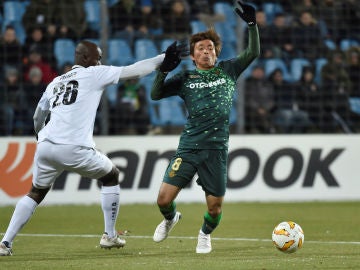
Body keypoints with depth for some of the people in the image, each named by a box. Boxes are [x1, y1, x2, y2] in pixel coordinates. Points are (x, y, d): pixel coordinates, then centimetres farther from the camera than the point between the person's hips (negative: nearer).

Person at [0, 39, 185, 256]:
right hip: (74, 149, -5)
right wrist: (162, 60, 15)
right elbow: (133, 71, 6)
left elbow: (38, 117, 30)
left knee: (36, 193, 22)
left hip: (45, 147, 5)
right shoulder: (93, 74, 7)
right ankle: (110, 236, 18)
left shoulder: (55, 82, 22)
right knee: (112, 176, 19)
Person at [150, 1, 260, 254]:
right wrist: (164, 68, -12)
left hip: (216, 149, 0)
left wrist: (252, 24, -10)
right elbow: (156, 94, 3)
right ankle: (170, 218, 28)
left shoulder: (227, 71, 11)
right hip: (189, 147, 0)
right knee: (164, 197, -8)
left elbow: (253, 52, 2)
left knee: (215, 206, 0)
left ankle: (205, 234, 34)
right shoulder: (185, 78, 9)